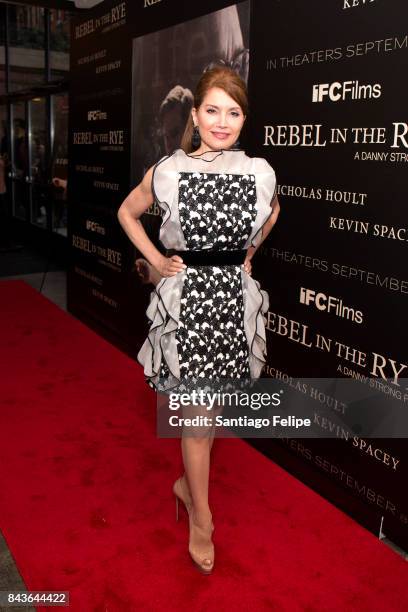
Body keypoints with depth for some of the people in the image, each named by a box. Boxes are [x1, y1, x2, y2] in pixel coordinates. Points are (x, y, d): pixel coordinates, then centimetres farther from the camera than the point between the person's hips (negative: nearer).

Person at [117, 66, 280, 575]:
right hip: (185, 297, -3)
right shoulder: (168, 171, -6)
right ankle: (201, 520, 20)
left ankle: (189, 482, 41)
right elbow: (126, 213, 10)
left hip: (235, 297, 3)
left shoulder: (260, 172, -1)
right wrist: (155, 260, 1)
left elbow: (272, 212, 22)